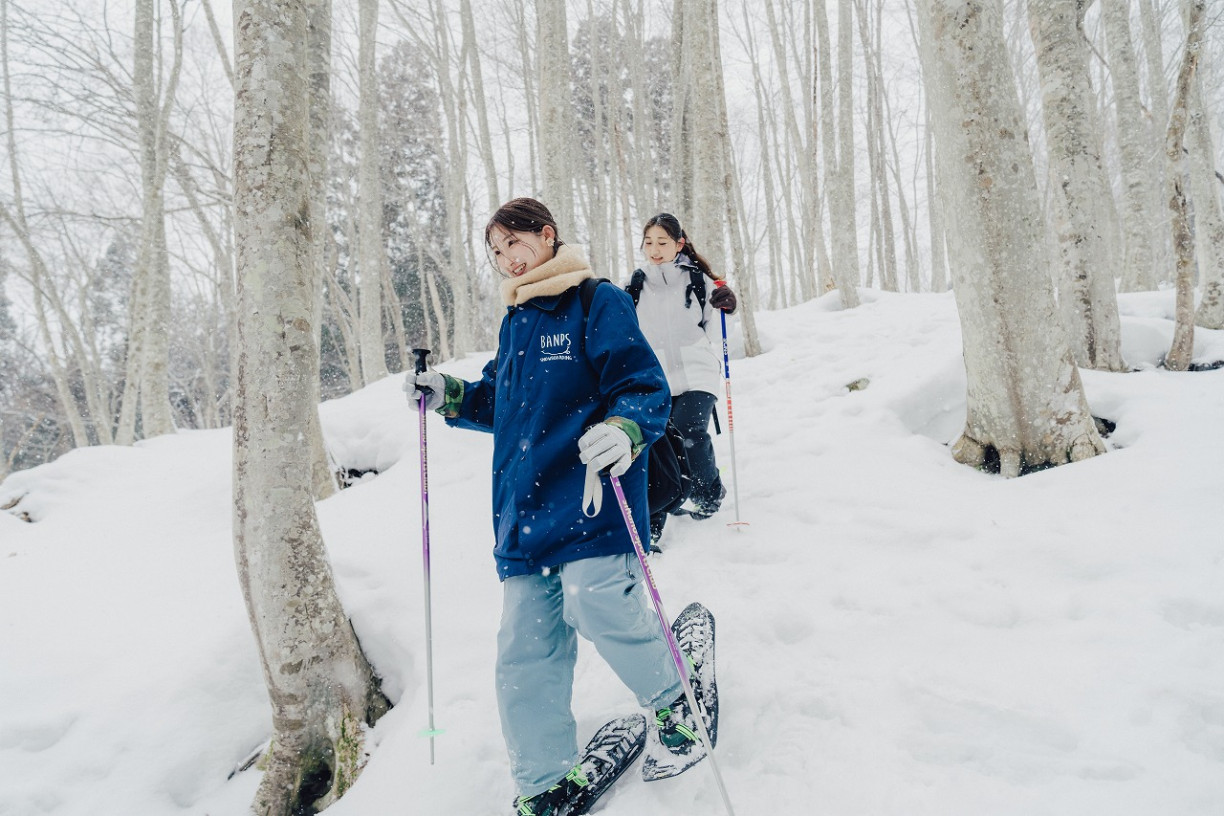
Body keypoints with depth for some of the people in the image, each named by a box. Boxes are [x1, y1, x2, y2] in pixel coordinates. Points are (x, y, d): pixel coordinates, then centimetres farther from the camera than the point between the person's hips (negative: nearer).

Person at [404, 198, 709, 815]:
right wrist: (448, 396, 13)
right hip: (523, 510, 7)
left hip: (591, 501, -6)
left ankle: (669, 699, 14)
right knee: (525, 648, 4)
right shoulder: (514, 323, 20)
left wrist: (622, 431, -29)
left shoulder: (598, 303, -2)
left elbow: (646, 390, -9)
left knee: (599, 607, -20)